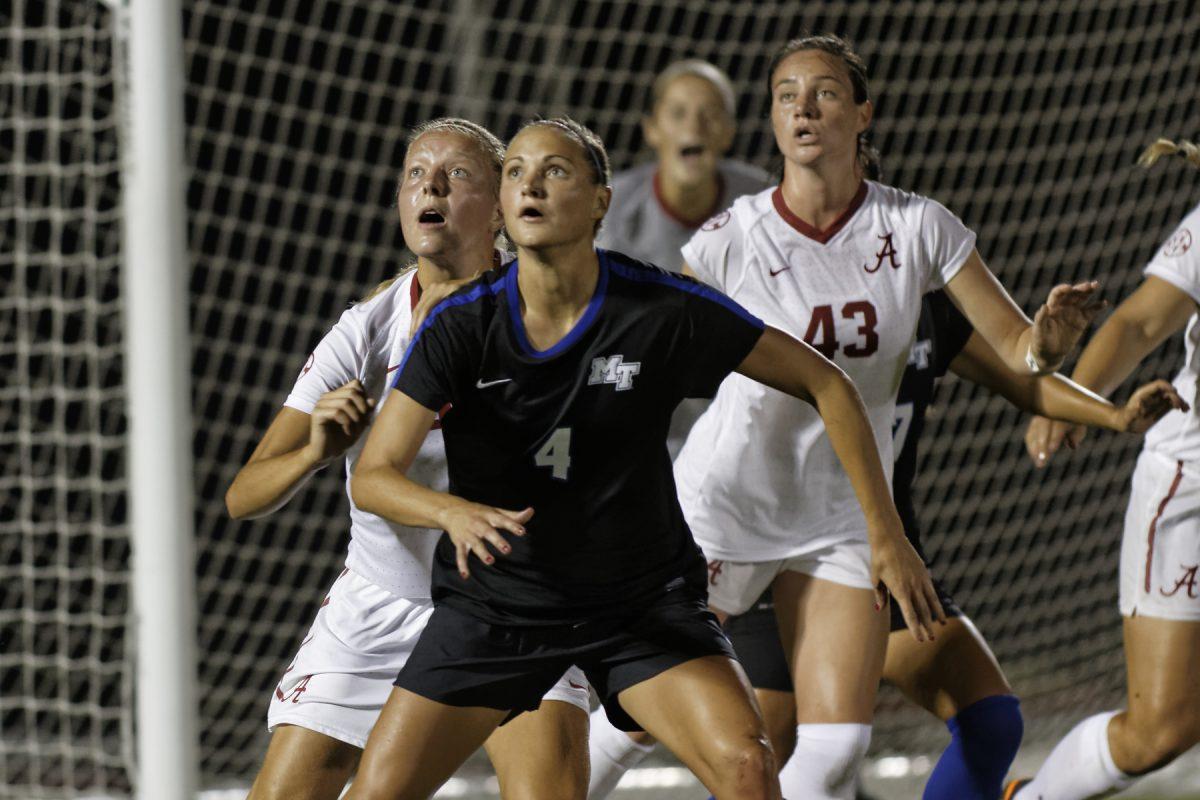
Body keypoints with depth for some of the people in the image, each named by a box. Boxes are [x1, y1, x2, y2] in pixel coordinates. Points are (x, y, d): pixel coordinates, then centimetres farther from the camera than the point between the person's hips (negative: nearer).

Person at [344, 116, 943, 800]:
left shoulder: (665, 311, -15)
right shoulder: (461, 326, -13)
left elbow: (825, 383, -5)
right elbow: (374, 476, -15)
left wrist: (887, 535, -7)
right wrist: (455, 511, -38)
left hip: (643, 601, -1)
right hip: (494, 605, 1)